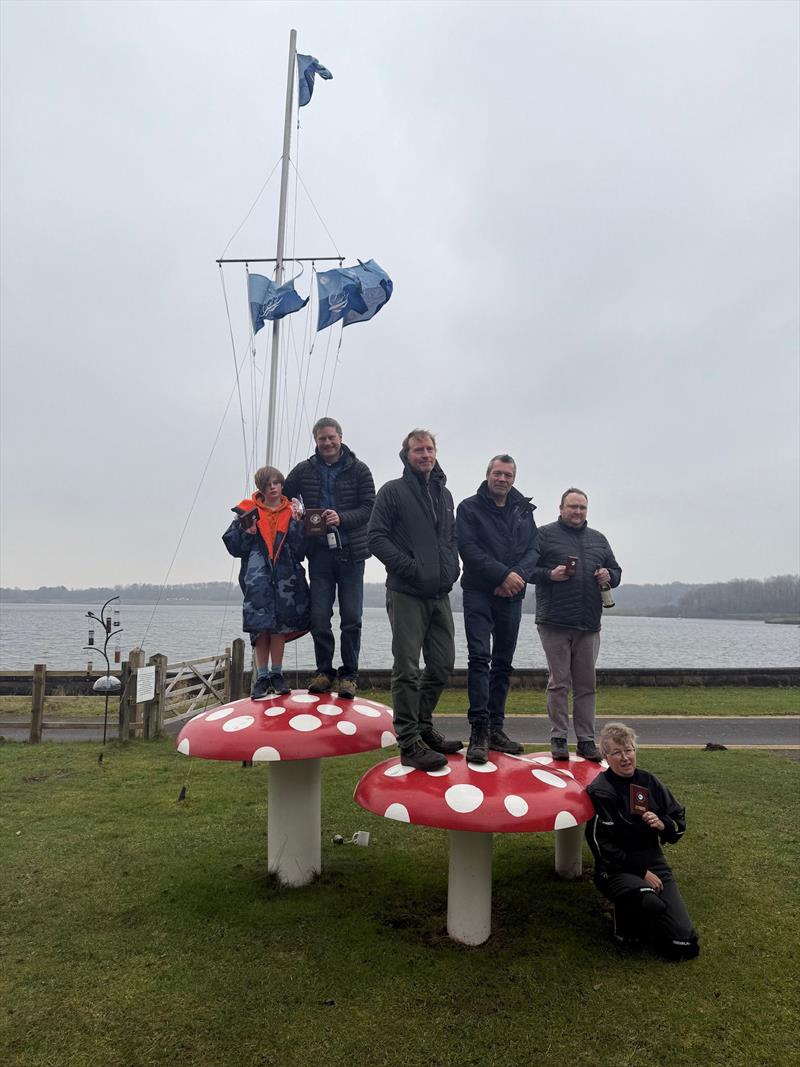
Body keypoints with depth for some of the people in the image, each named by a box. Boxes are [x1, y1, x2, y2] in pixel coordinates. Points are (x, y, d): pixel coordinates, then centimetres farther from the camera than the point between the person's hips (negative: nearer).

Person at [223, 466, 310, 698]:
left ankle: (277, 674, 17)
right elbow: (233, 545, 4)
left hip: (285, 578, 1)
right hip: (258, 578, -1)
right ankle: (262, 676, 10)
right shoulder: (249, 510, 6)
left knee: (279, 625, 5)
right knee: (261, 627, -1)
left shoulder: (292, 511, 8)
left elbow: (300, 548, 0)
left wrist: (296, 522, -11)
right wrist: (247, 531, -13)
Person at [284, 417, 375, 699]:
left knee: (351, 618, 0)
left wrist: (342, 518, -19)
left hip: (351, 552, -2)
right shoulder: (304, 471, 8)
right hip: (319, 552, 2)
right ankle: (324, 672, 16)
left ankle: (349, 675, 11)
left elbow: (370, 507, -3)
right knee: (319, 617, 2)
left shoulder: (358, 470, 2)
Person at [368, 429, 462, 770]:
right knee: (407, 670, -3)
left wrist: (452, 568, 7)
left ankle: (423, 727, 29)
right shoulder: (392, 491, -2)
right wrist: (409, 566, -15)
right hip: (406, 594, -7)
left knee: (442, 665, 12)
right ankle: (409, 744, 5)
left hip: (440, 594, 7)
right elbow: (377, 537, -8)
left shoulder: (444, 494, 18)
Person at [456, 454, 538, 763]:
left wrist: (519, 575, -13)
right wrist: (503, 574, -17)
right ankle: (478, 731, -10)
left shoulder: (524, 511, 15)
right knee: (479, 657, -12)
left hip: (511, 597, 5)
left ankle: (495, 728, 16)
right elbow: (469, 549, -10)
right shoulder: (469, 508, 2)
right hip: (479, 594, -4)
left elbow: (533, 549, 6)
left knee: (503, 662, 8)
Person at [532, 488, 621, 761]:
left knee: (587, 685, 8)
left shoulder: (598, 539, 20)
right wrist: (549, 574, -17)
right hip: (555, 624, -4)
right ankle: (558, 738, 10)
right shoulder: (545, 534, 4)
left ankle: (586, 740, 16)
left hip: (589, 625, 5)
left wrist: (608, 576, 2)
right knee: (559, 683, 0)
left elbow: (616, 570, 25)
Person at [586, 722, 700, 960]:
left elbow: (679, 822, 12)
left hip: (653, 864, 5)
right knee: (650, 903, -37)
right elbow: (603, 846, -12)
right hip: (617, 869, -5)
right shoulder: (600, 791, -10)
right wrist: (641, 873, -14)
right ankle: (625, 925, -3)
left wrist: (663, 825, -10)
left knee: (684, 945, -10)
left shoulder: (650, 782, 5)